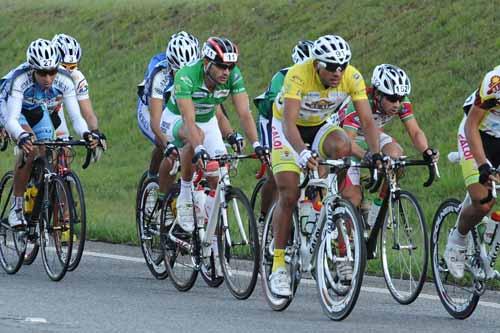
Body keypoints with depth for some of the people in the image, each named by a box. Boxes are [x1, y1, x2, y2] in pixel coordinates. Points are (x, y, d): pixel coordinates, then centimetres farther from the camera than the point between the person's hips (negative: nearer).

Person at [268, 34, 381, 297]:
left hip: (319, 126, 3)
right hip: (288, 128, -3)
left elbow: (367, 120, -21)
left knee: (342, 147, -31)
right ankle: (278, 266, -5)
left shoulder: (352, 78, -22)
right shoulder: (298, 75, -33)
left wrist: (376, 154, -38)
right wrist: (302, 152, -58)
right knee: (289, 195, -15)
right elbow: (289, 122, -40)